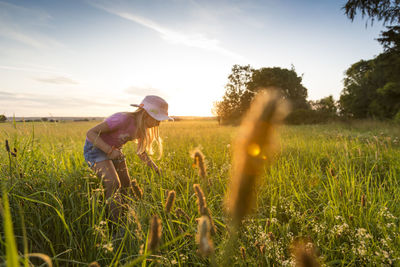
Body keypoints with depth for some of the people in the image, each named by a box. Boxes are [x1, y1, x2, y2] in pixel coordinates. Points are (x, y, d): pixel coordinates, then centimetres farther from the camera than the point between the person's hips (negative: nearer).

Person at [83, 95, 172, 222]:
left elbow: (141, 150, 4)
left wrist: (153, 166, -8)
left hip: (114, 150, 7)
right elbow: (90, 133, -26)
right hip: (95, 147, -7)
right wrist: (109, 150, -34)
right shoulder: (123, 119, -32)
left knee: (125, 185, 4)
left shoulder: (143, 125, -9)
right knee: (114, 184, -21)